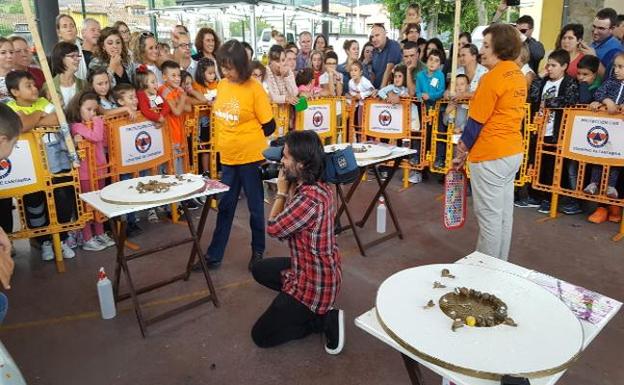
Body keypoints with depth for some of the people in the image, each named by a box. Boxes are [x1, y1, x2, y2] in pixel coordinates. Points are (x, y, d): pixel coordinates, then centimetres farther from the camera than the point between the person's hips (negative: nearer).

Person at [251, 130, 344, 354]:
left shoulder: (309, 198, -33)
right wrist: (290, 189, -5)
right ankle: (311, 309, 16)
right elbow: (286, 225, 4)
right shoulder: (319, 186, -2)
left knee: (261, 336, 7)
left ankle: (324, 320, 1)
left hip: (314, 284, -9)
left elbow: (273, 229, -18)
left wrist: (282, 191, -8)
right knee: (259, 270, 27)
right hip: (321, 271, 9)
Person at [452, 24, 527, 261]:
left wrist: (461, 153, -3)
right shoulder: (518, 75, 12)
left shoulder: (493, 77, -16)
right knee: (504, 213, 16)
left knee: (489, 217, 0)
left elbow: (476, 122, -15)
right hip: (512, 152, 9)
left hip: (490, 157, -9)